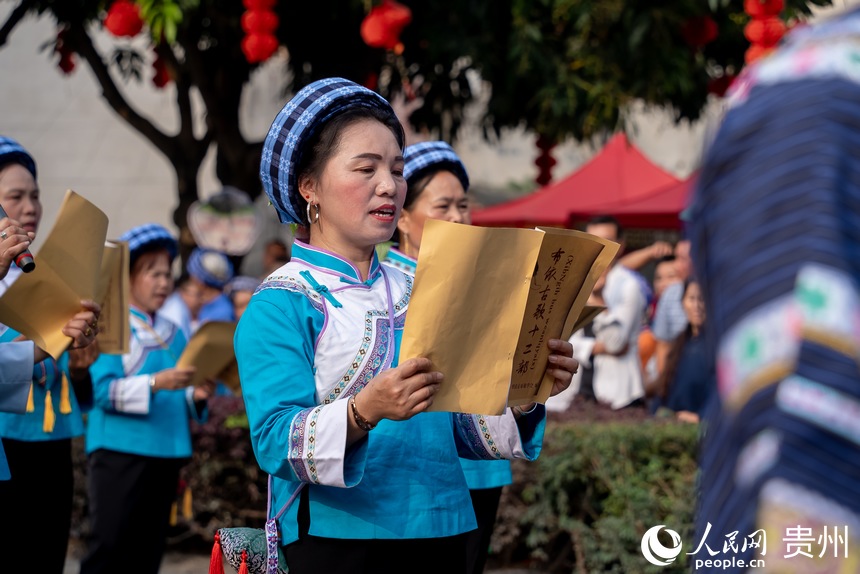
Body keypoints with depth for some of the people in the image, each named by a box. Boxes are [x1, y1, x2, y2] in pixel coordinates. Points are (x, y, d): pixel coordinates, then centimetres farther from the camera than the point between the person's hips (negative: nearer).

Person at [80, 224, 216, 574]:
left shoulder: (173, 333, 16)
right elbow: (101, 389, -16)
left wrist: (196, 395, -3)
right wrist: (155, 383, -26)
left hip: (166, 453, 7)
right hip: (120, 451, -7)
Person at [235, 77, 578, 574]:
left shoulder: (418, 291, 12)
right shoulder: (282, 304, -6)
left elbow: (463, 430, 11)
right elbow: (276, 442, -18)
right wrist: (364, 412, -33)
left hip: (441, 533, 6)